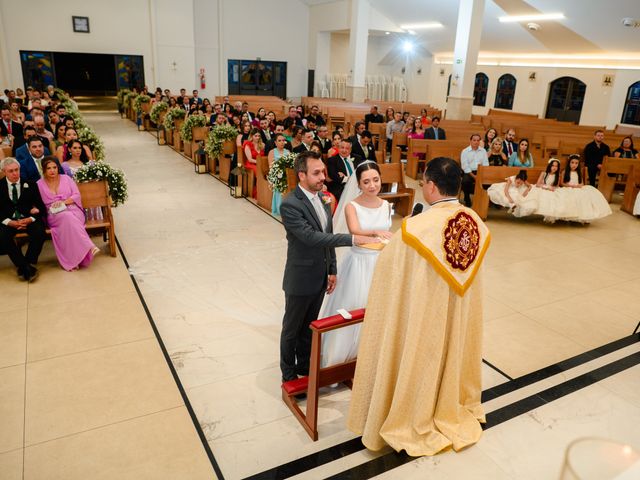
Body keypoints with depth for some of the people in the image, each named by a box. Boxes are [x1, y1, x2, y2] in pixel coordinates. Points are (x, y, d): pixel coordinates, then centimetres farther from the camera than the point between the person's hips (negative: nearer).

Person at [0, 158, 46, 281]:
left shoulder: (30, 184, 7)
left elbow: (41, 207, 3)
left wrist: (29, 220, -15)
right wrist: (11, 222, -16)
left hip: (29, 219, 0)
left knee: (40, 233, -30)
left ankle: (28, 264, -14)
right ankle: (24, 267, -20)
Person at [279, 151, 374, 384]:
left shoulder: (322, 197, 3)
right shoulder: (290, 205, -22)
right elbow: (311, 237, -31)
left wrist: (332, 270, 10)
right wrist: (353, 239, -34)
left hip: (320, 277, 7)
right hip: (300, 279, -7)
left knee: (309, 326, 23)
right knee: (292, 329, 13)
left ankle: (305, 366, 42)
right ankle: (288, 374, 32)